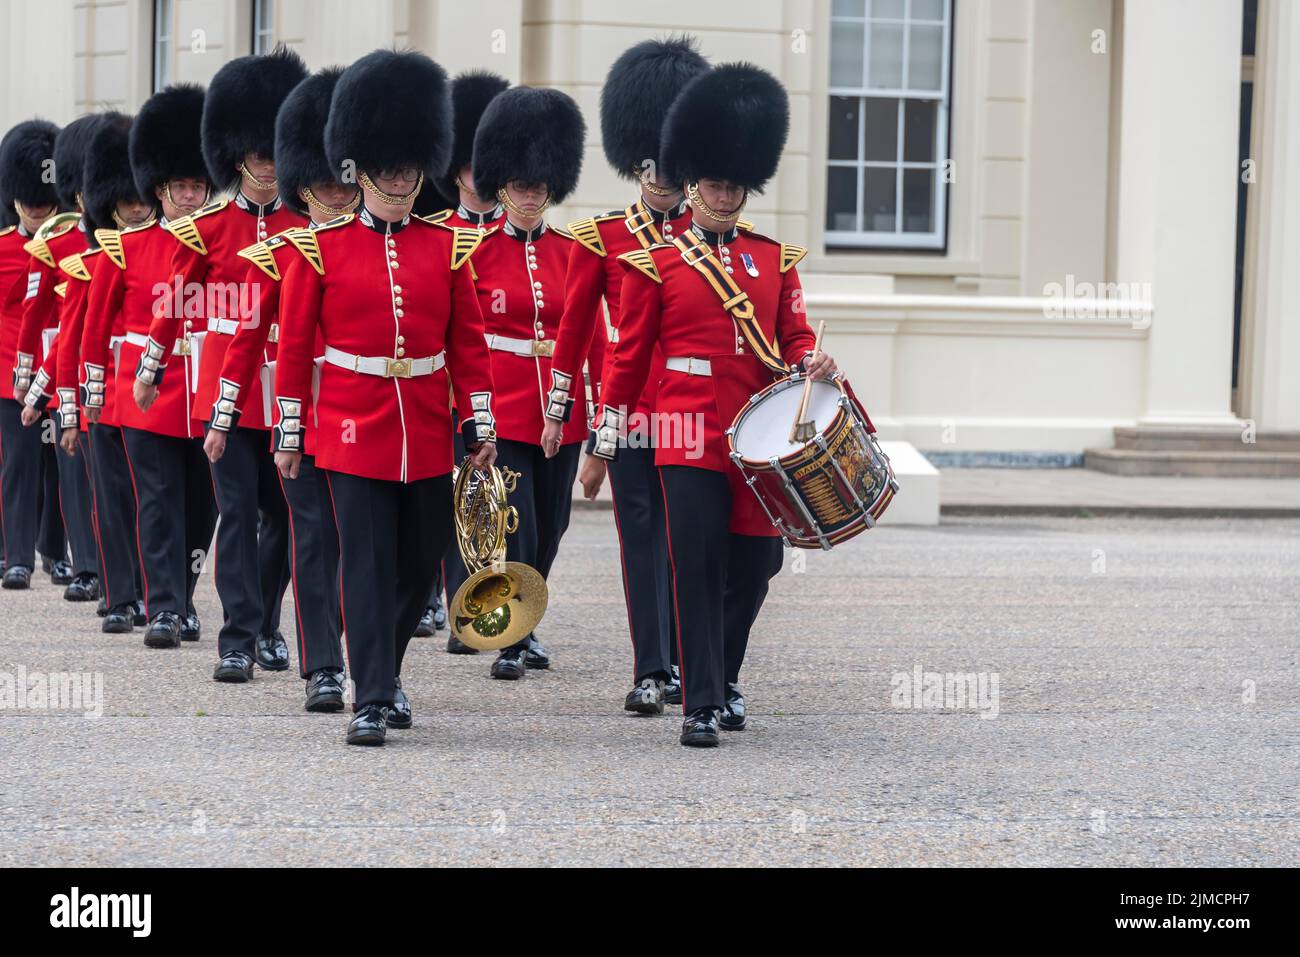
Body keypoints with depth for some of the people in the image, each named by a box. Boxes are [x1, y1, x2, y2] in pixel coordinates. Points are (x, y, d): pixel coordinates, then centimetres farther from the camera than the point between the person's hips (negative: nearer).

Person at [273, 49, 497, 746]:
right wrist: (287, 434, 1)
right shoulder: (322, 247, -1)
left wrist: (480, 424, 4)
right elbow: (293, 346, 2)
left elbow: (468, 343, 9)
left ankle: (382, 666, 32)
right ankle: (372, 700, -5)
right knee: (367, 563, -7)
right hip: (354, 429, -3)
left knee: (420, 564, 10)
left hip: (426, 436, 3)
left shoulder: (446, 247, 6)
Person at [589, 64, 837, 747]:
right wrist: (605, 444, 4)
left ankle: (725, 673, 31)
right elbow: (629, 357, 4)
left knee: (754, 567, 8)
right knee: (698, 569, -7)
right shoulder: (656, 264, 1)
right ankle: (702, 705, -2)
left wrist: (811, 361, -10)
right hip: (691, 437, -3)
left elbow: (794, 337, 14)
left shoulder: (775, 259, 10)